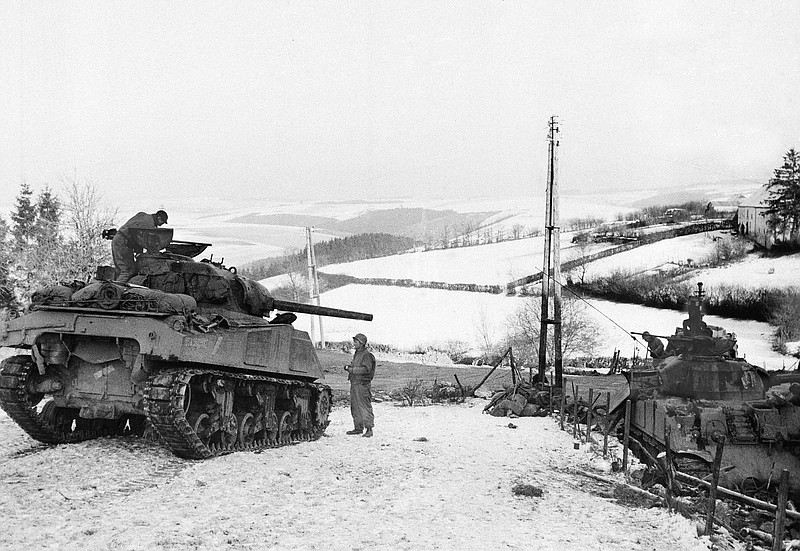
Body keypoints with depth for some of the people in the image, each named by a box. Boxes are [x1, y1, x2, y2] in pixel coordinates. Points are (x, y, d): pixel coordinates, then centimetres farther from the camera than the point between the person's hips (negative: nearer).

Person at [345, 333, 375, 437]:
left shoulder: (367, 355, -10)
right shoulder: (356, 354, 18)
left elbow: (366, 369, -19)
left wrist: (351, 369, -17)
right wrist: (349, 368, 6)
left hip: (363, 384, -9)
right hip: (354, 383, 9)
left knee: (365, 407, -9)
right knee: (354, 407, 12)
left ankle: (369, 429, -7)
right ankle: (358, 428, 21)